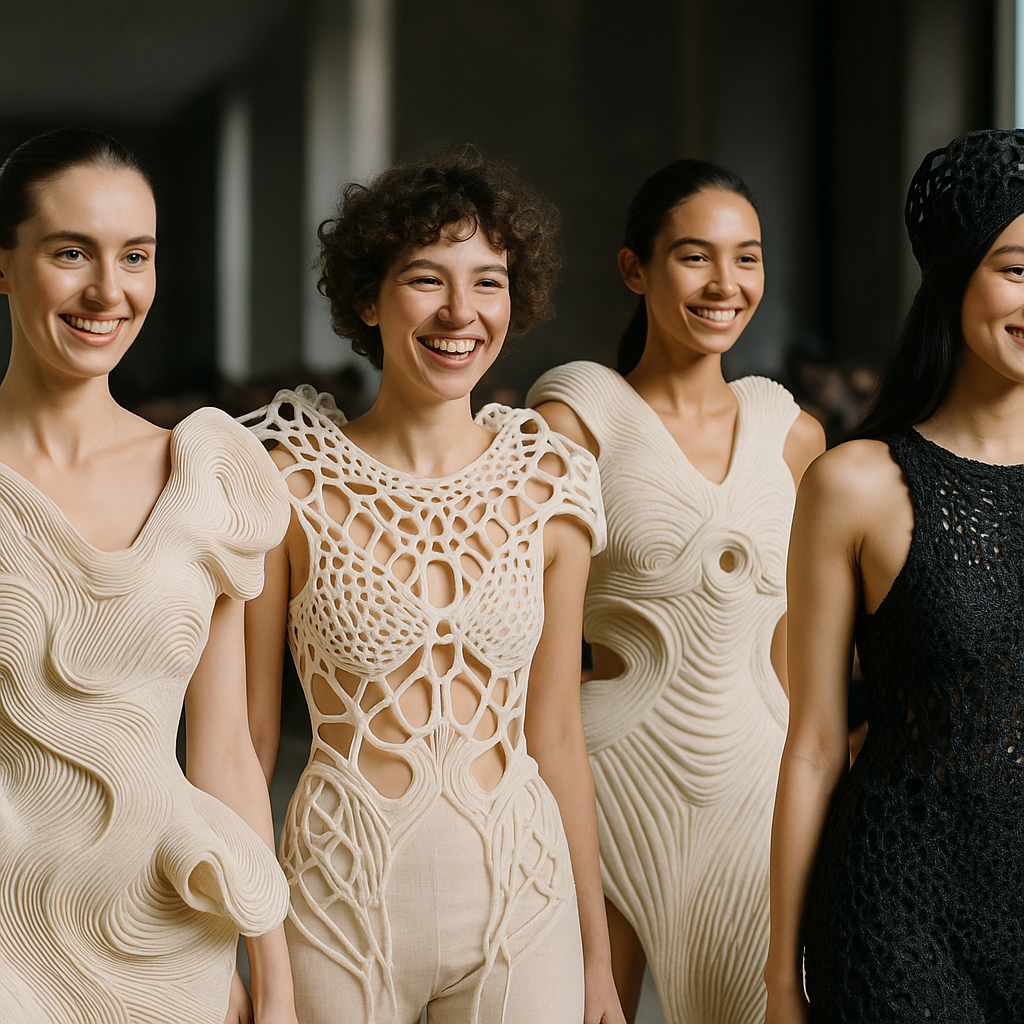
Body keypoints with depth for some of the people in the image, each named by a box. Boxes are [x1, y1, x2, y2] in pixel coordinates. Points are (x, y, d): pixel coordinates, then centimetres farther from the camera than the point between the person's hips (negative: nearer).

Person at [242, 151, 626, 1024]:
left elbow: (555, 738, 7)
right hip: (343, 895, -2)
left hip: (520, 888, 2)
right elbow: (245, 736, -2)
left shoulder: (549, 487, 1)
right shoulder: (290, 482, -7)